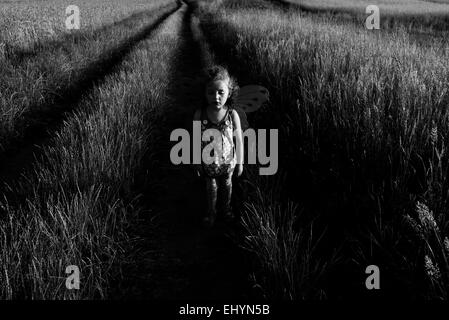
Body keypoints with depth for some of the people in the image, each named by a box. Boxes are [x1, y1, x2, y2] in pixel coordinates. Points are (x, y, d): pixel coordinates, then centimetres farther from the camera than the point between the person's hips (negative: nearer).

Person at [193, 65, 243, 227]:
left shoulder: (233, 115, -27)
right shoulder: (199, 115, -26)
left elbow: (239, 141, -13)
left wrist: (240, 163, -4)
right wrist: (197, 163, -3)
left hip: (228, 162, 0)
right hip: (208, 162, 0)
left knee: (226, 184, 28)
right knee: (211, 186, 25)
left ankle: (226, 208, 56)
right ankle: (212, 212, 52)